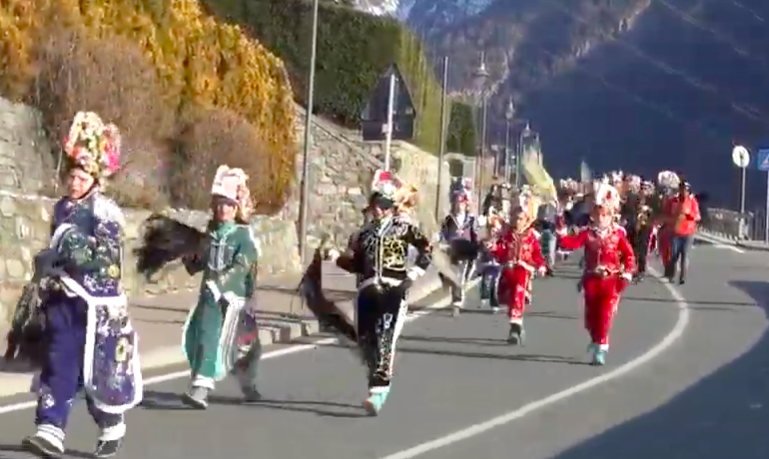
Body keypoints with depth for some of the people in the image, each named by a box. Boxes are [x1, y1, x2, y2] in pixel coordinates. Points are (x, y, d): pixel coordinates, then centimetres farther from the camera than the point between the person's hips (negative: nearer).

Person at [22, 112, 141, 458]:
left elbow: (107, 256, -20)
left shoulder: (106, 212, -9)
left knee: (101, 369, 4)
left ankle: (112, 430, 22)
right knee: (58, 364, -3)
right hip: (63, 302, 6)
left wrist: (72, 248, -26)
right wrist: (47, 270, 8)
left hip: (97, 304, -6)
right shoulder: (62, 209, 13)